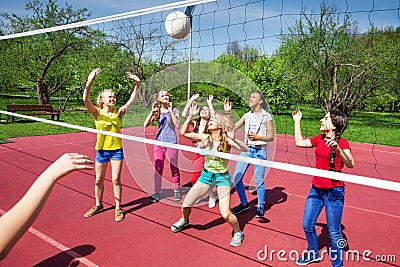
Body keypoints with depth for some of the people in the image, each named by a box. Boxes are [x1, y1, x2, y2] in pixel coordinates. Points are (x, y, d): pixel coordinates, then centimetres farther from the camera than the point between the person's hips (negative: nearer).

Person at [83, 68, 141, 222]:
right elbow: (86, 100, -22)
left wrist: (137, 85, -19)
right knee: (98, 180, 13)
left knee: (116, 180, 3)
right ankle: (98, 205, 34)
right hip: (101, 150, 0)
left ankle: (118, 208, 17)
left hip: (116, 150, 0)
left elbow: (132, 100, -6)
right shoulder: (97, 113, -6)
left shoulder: (119, 113, -2)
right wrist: (89, 82, -35)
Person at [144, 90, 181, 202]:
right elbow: (146, 125, -2)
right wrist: (152, 112, -12)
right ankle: (157, 192, 15)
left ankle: (177, 191, 21)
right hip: (159, 142, 3)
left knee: (174, 168, 7)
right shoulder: (157, 111, 8)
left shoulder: (174, 111, 1)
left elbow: (177, 125, -14)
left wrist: (171, 111, -16)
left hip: (171, 142, -2)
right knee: (158, 168, 5)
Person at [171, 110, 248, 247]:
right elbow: (184, 132, -2)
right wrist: (190, 116, -11)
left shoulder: (226, 140, -16)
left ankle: (238, 233, 22)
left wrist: (234, 139, -44)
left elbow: (245, 149, -28)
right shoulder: (205, 138, -5)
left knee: (225, 215, -10)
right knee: (186, 204, 5)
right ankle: (184, 220, 40)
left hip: (222, 178, -4)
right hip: (206, 175, 4)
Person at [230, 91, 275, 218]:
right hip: (246, 149, 5)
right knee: (237, 178, 2)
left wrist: (258, 137, -20)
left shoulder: (266, 116, -1)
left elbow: (271, 137, -4)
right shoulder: (247, 115, 11)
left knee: (259, 180, -2)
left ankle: (261, 206, 20)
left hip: (260, 151, -4)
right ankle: (244, 203, 23)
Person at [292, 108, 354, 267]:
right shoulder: (320, 139, 4)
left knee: (334, 233, 5)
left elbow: (350, 164, -30)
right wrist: (297, 121, 16)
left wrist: (337, 149, -47)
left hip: (333, 191, -7)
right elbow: (299, 142, 15)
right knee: (307, 225, 17)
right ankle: (313, 254, 41)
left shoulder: (341, 142, -15)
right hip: (316, 188, 7)